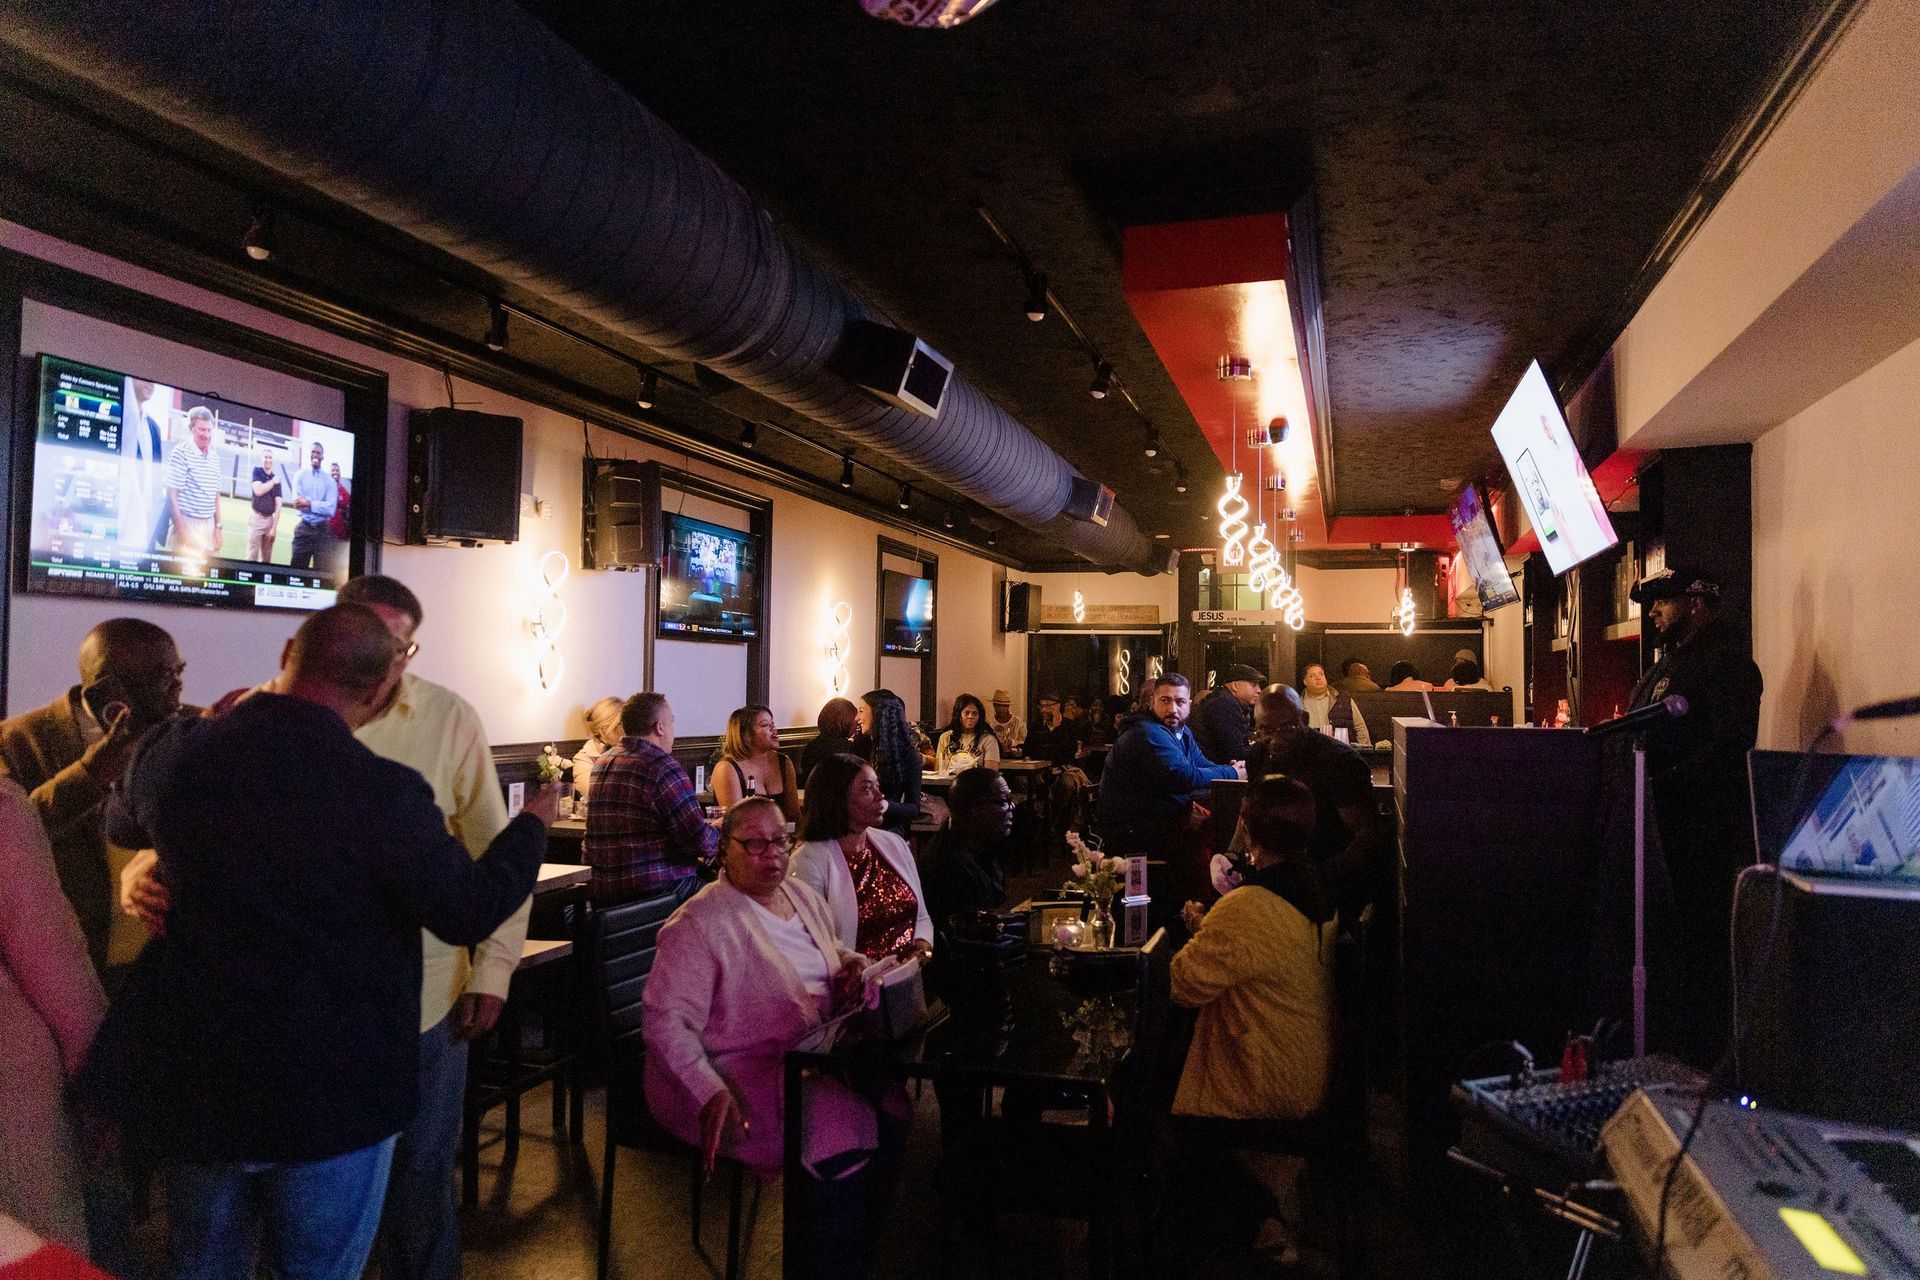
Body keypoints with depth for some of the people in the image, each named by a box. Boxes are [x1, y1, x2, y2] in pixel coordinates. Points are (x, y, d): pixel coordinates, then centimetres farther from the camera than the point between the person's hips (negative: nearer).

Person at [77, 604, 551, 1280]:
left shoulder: (170, 752, -7)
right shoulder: (383, 790, -23)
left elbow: (122, 825, 17)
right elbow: (470, 912, -12)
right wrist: (533, 823, 4)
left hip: (185, 1077, 5)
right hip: (330, 1090, -5)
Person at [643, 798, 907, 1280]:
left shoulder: (802, 894, 11)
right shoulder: (699, 923, -12)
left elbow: (832, 949, 29)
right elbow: (666, 1021, -17)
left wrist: (854, 961, 4)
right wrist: (711, 1093, -30)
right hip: (740, 1075, -7)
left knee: (891, 1114, -15)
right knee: (842, 1145, -26)